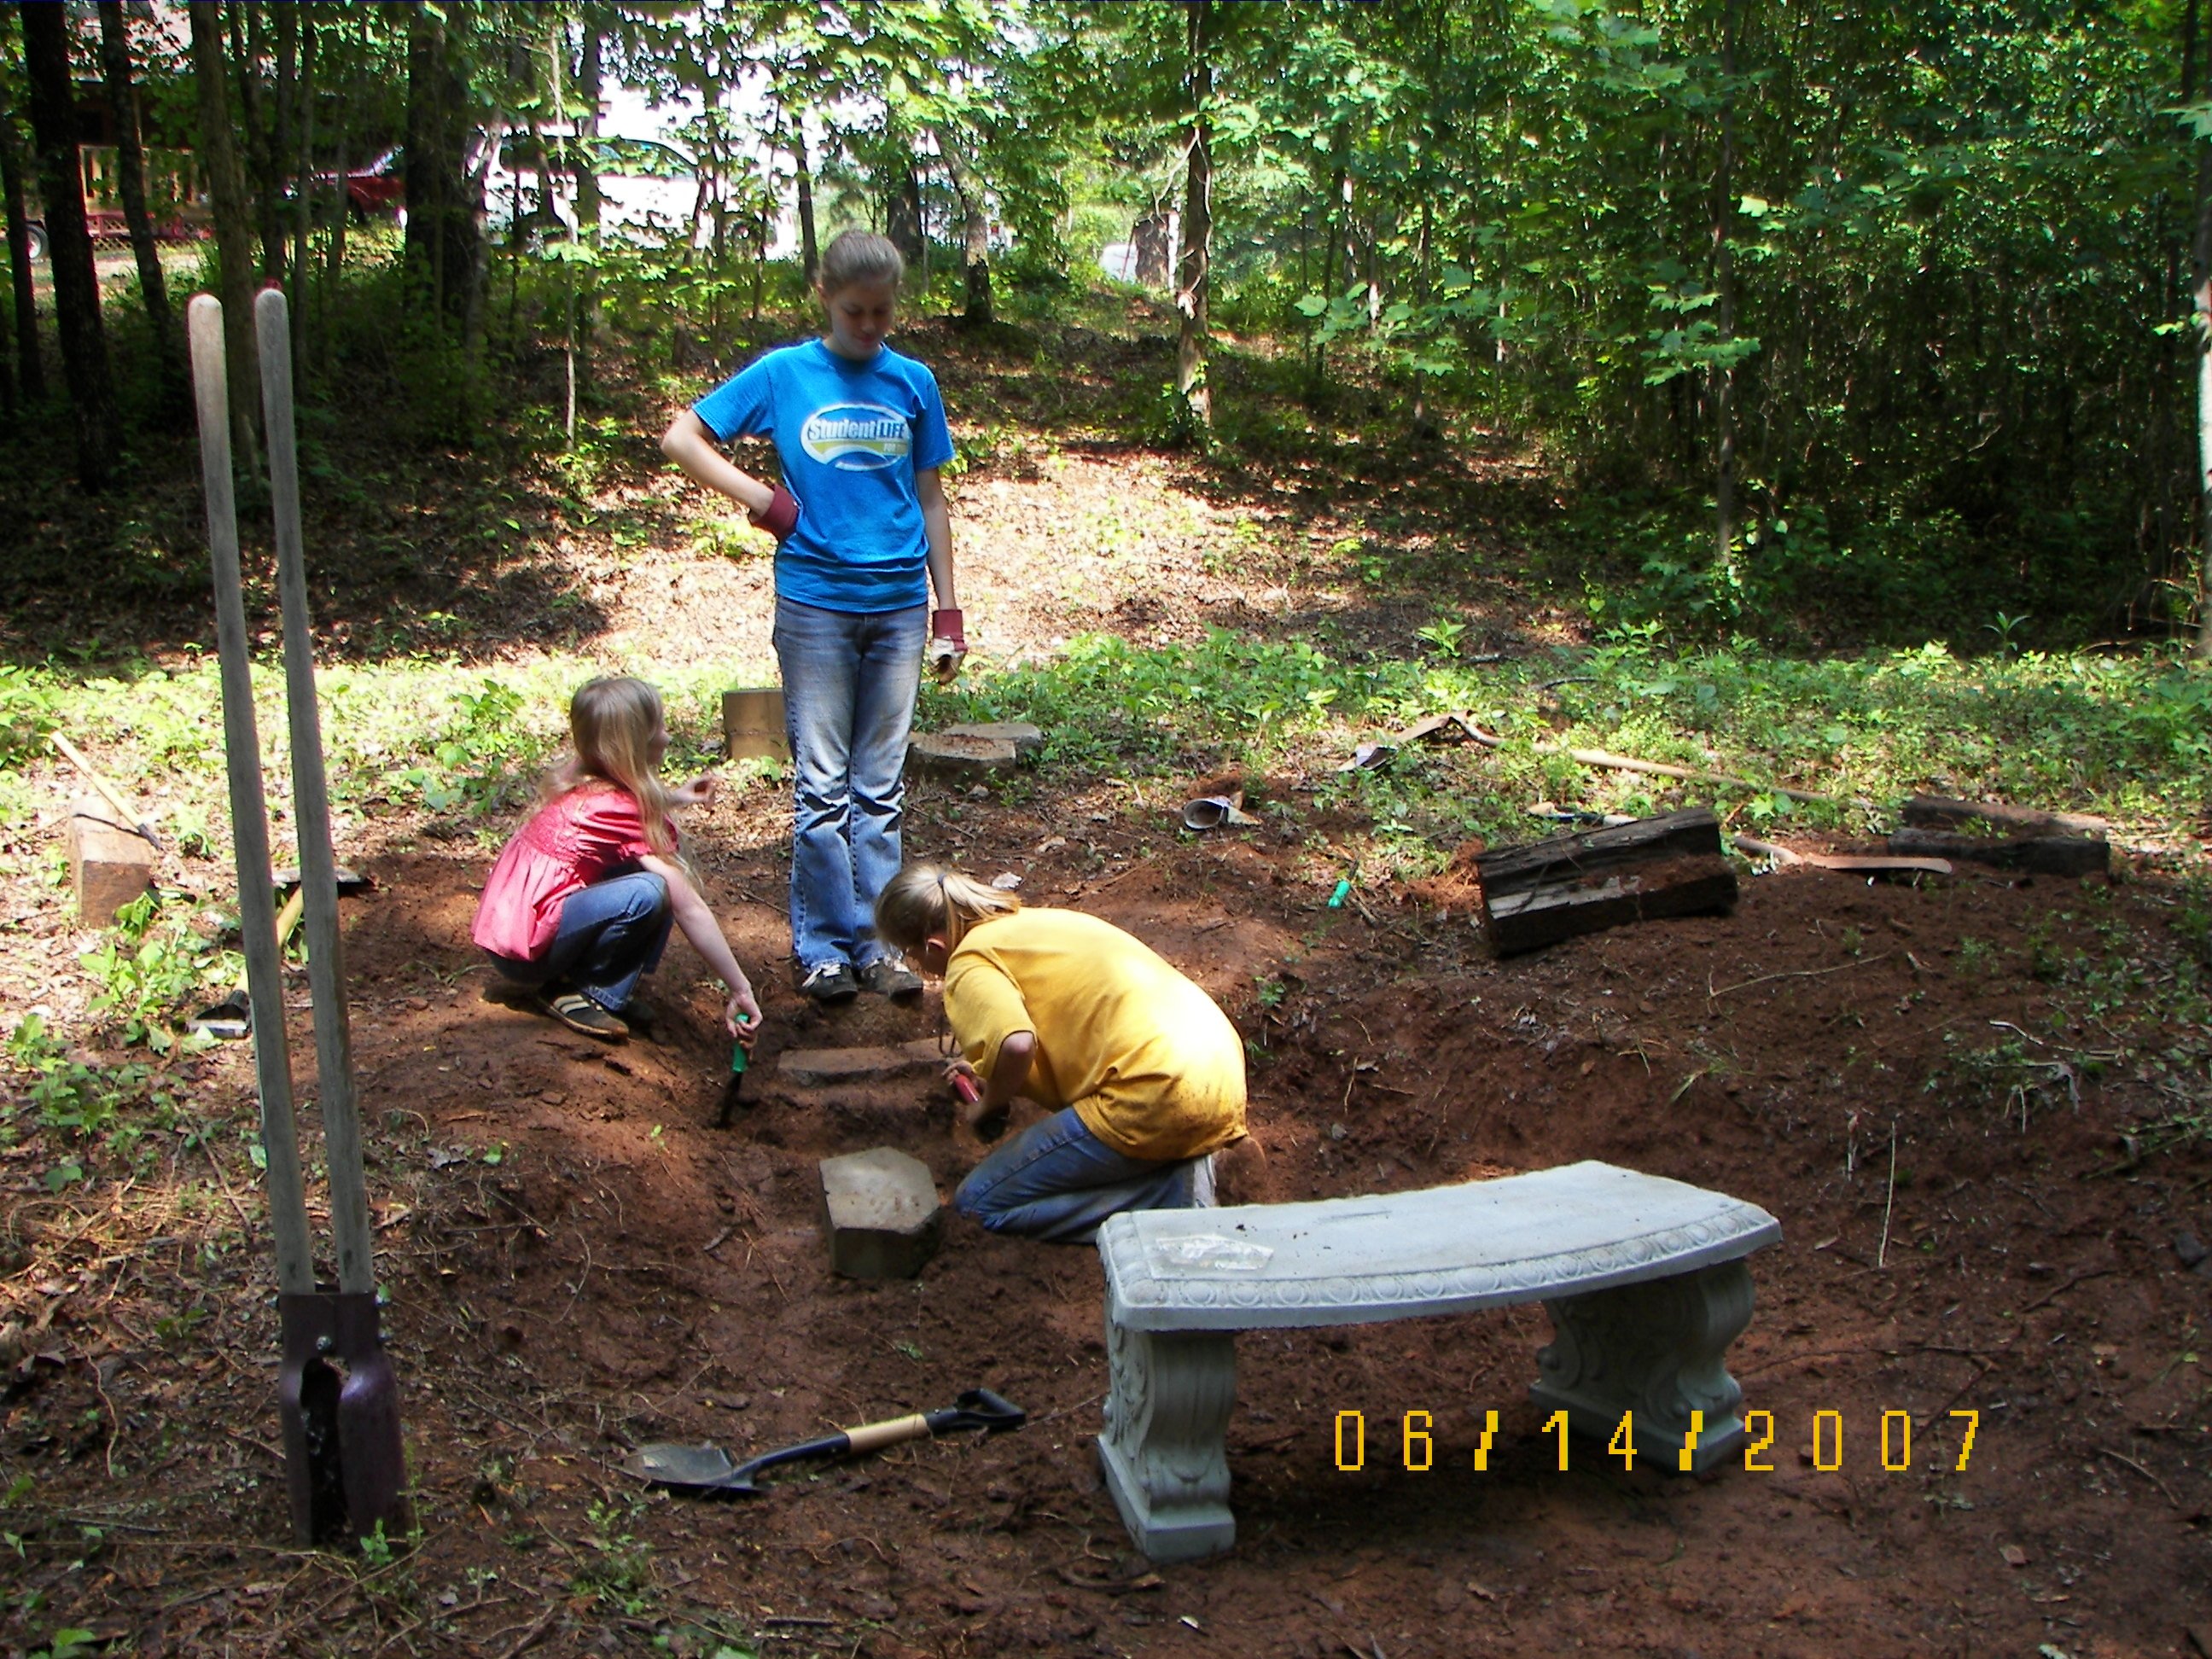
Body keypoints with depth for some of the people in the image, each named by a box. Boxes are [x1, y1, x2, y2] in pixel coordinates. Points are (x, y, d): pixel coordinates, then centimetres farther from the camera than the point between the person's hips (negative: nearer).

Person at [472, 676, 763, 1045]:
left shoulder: (580, 783, 5)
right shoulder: (621, 810, -18)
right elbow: (689, 908, -19)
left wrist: (672, 798, 19)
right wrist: (741, 990, -18)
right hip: (525, 950, -9)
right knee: (649, 892, -26)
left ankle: (610, 990, 5)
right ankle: (572, 994, -8)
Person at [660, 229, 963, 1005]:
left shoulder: (913, 383, 7)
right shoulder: (783, 373, 1)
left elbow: (931, 501, 11)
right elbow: (682, 439, 4)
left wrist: (948, 614, 8)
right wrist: (766, 503, -6)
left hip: (899, 604, 2)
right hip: (815, 601, -2)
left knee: (880, 787, 8)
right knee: (822, 786, 2)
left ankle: (875, 942, 17)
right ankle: (823, 946, 12)